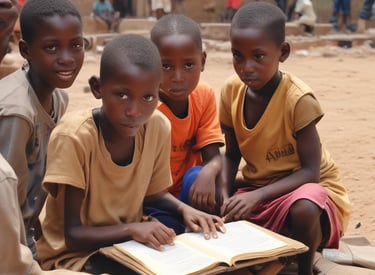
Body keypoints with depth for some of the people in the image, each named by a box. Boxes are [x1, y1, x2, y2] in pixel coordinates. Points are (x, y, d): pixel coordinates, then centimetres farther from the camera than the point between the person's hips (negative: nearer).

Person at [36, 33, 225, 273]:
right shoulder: (74, 135, -27)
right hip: (75, 251, -5)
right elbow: (73, 234, -22)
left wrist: (184, 209, -11)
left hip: (128, 242, 5)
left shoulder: (159, 127, -12)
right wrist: (132, 228, -35)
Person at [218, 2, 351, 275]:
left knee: (303, 210, -38)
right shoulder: (232, 90, -11)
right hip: (256, 184, 5)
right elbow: (232, 154, 0)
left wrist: (258, 196, -33)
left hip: (309, 185, -5)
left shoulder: (299, 99, -26)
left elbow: (310, 171, -23)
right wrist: (225, 196, -18)